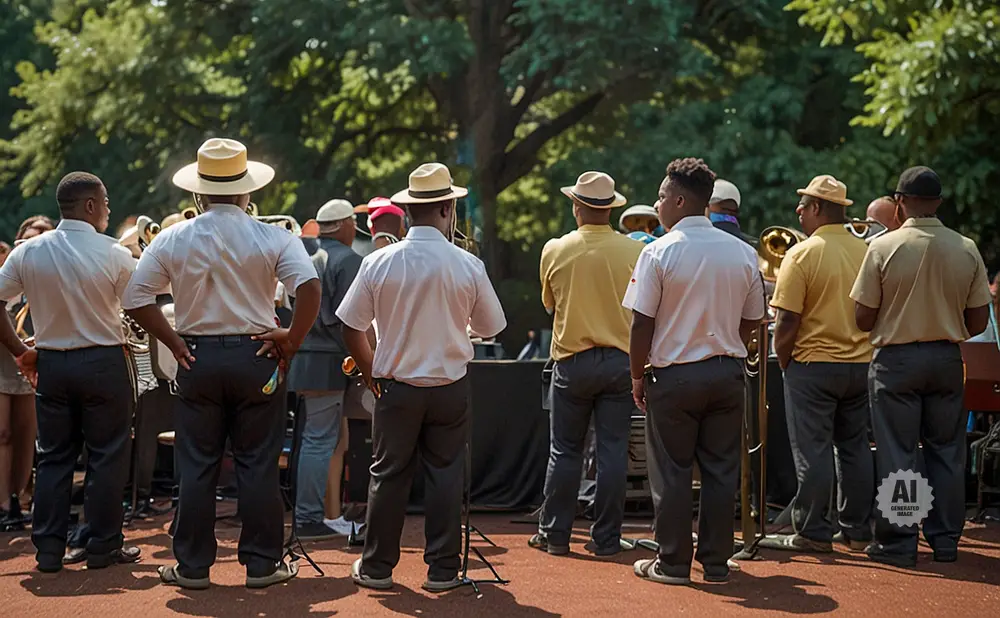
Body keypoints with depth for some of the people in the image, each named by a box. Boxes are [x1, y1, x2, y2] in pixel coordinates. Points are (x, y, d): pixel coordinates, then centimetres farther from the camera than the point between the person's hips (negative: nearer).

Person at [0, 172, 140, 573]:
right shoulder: (113, 255, -12)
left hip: (50, 364, 3)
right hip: (103, 362, -3)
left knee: (53, 457, 11)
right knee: (106, 457, 6)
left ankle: (48, 550, 11)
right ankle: (103, 548, 10)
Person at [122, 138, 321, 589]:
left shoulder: (173, 240, -2)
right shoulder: (273, 239, -6)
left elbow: (135, 298, -2)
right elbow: (310, 288, -18)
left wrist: (173, 341, 3)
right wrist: (291, 341, -8)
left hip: (198, 359, 1)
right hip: (256, 355, -1)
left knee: (196, 466, 8)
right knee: (258, 465, 6)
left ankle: (192, 566, 12)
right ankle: (262, 564, 9)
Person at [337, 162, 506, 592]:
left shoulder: (378, 263, -8)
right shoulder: (468, 266, -9)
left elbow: (351, 330, -2)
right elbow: (490, 328, 3)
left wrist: (370, 374, 12)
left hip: (396, 386, 1)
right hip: (450, 387, -1)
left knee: (388, 475, 9)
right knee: (446, 474, 8)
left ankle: (376, 568, 15)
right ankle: (442, 570, 10)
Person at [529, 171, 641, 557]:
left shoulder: (555, 251, -5)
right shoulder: (635, 251, -7)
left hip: (573, 361, 0)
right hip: (621, 360, 0)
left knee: (565, 451, 8)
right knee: (613, 451, 4)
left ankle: (554, 535, 12)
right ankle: (606, 538, 7)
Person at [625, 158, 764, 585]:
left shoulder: (659, 252, -10)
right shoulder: (743, 253, 4)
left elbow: (642, 324, -10)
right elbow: (751, 322, 9)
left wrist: (638, 376, 0)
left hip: (674, 374, -4)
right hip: (728, 372, 4)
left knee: (671, 472, 4)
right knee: (720, 470, 9)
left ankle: (672, 563, 9)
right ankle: (717, 562, 14)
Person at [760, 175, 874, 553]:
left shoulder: (802, 254, -12)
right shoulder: (865, 252, 4)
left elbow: (787, 321, -15)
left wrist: (782, 362, -1)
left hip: (812, 364, -5)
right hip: (860, 364, 5)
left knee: (812, 451, 0)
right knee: (855, 448, 12)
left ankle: (812, 533, 3)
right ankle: (858, 530, 17)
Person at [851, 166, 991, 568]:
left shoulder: (884, 248, -12)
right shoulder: (966, 249, -3)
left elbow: (863, 318, -9)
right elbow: (978, 321, 1)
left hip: (896, 359, -3)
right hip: (947, 359, 3)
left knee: (897, 453, 3)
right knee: (946, 450, 12)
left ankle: (897, 543, 6)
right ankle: (945, 539, 18)